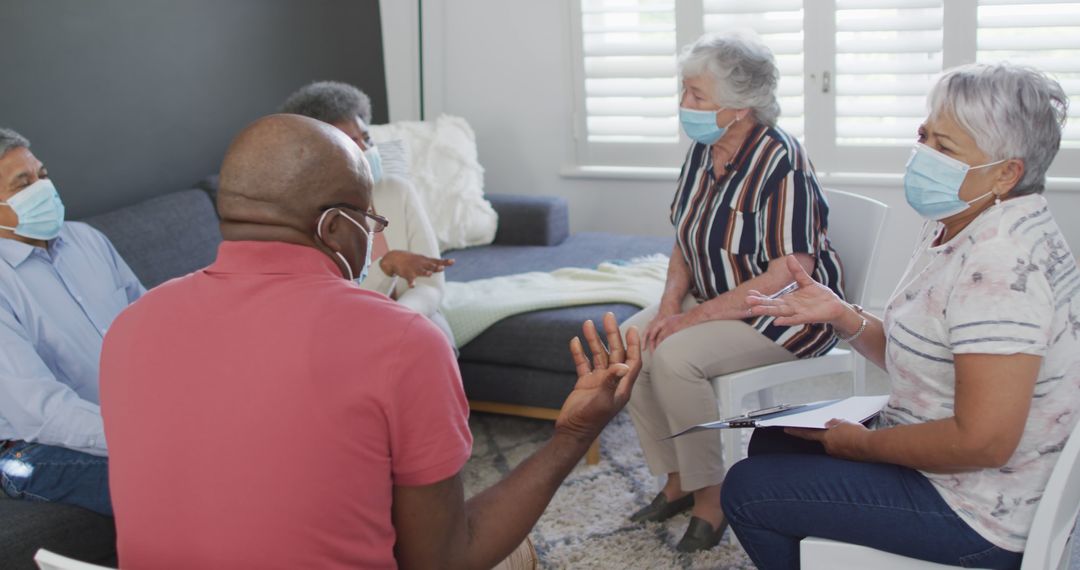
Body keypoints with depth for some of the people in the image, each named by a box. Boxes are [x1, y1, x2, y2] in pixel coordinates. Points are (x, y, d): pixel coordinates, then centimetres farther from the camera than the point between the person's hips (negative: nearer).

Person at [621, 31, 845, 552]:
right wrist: (671, 301, -8)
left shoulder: (780, 163, -24)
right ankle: (676, 480, 2)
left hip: (786, 313, -8)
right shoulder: (703, 152, 1)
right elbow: (686, 240, 12)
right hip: (716, 299, 8)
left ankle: (711, 498, -11)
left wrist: (695, 317, -25)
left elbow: (790, 275, -27)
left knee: (675, 355, -28)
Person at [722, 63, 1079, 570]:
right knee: (770, 443, 23)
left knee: (747, 489, -5)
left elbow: (983, 442, -31)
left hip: (979, 518, -10)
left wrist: (860, 443, -16)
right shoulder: (954, 227, 4)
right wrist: (842, 315, -5)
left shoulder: (999, 264, -28)